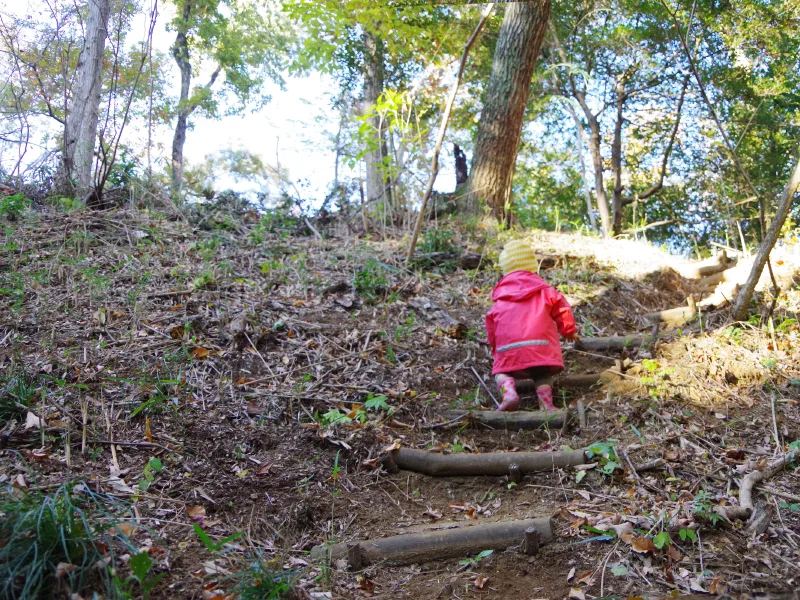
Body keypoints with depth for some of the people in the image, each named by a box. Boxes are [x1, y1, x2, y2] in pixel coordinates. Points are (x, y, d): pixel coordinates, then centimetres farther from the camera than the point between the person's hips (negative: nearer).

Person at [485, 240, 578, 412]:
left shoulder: (500, 295, 19)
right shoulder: (543, 289, 14)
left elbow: (491, 324, 20)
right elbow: (561, 308, 12)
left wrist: (496, 349, 32)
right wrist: (569, 330, 29)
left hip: (508, 349, 0)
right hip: (541, 346, 0)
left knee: (501, 372, 16)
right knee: (543, 373, 17)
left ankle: (509, 391, -17)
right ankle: (545, 400, -12)